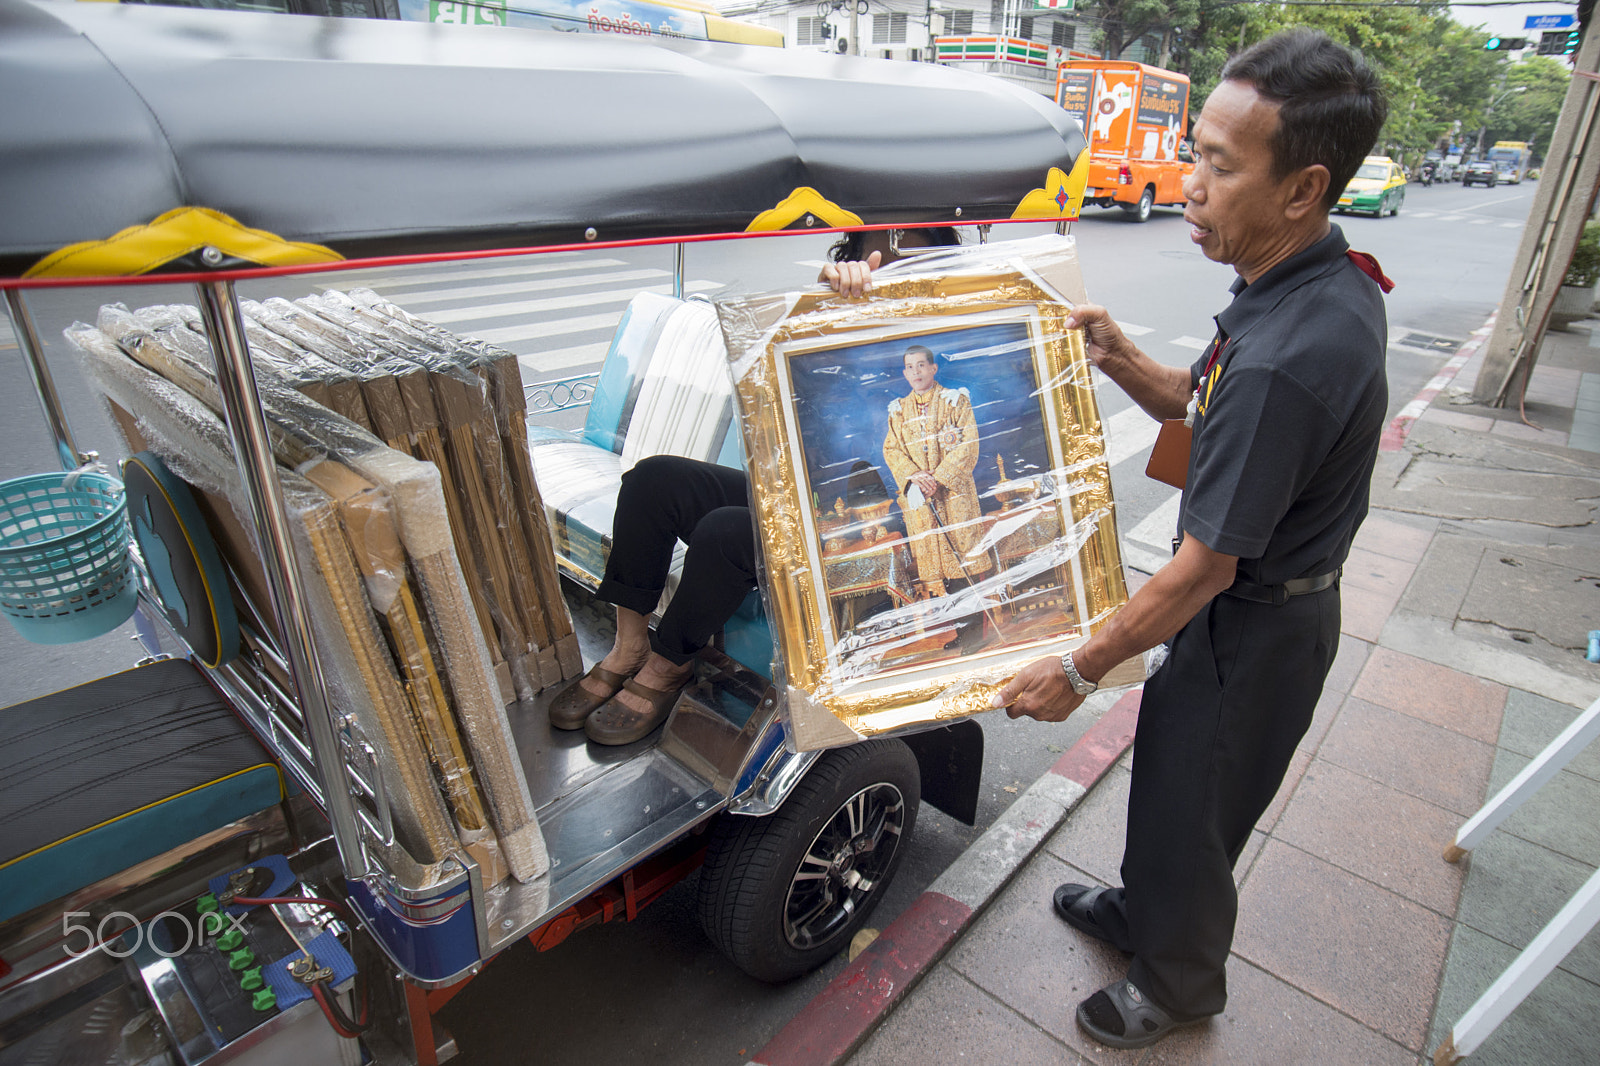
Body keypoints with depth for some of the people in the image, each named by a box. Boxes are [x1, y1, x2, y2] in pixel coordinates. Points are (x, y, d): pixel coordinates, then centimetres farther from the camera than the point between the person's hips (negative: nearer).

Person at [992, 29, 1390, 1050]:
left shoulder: (1285, 361, -35)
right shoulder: (1332, 283, -3)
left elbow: (1204, 568, -28)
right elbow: (1199, 404, 10)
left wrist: (1081, 668, -17)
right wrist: (1118, 356, -7)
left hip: (1249, 632, -9)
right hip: (1276, 597, 9)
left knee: (1188, 807, 14)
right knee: (1167, 771, 27)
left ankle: (1181, 982, 43)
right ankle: (1142, 908, 53)